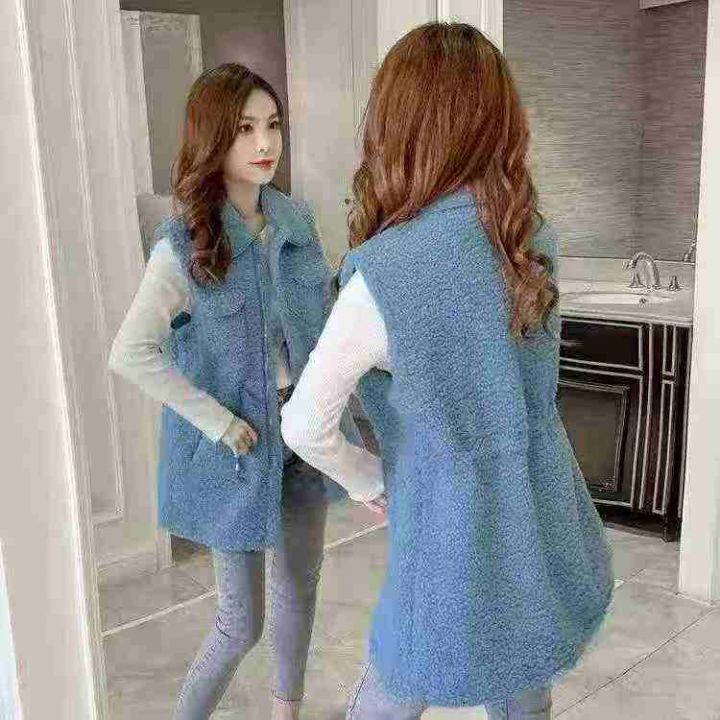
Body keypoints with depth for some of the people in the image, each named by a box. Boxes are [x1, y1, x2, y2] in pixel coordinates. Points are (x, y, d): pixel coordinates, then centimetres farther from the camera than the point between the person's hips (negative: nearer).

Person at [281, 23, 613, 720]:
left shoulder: (384, 277, -24)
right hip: (549, 542, 6)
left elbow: (305, 428, -16)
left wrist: (370, 481, 0)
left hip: (460, 557, -6)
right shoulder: (533, 237, -4)